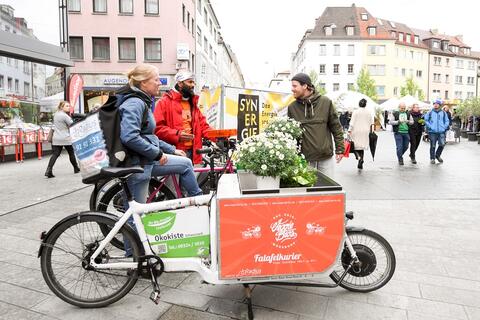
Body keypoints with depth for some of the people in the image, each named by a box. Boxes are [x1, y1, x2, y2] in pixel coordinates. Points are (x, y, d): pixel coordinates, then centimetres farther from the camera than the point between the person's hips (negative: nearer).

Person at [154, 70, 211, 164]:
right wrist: (177, 134, -21)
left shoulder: (193, 103, 20)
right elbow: (157, 127, -9)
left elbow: (202, 124, 15)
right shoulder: (165, 102, -2)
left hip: (191, 152, 7)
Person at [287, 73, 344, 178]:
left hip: (326, 156, 0)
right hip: (304, 158, 1)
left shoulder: (325, 102, -2)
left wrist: (340, 149, 1)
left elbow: (336, 127, 3)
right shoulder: (292, 107, 0)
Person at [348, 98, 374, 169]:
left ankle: (360, 157, -23)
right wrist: (369, 130, 17)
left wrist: (349, 130, -8)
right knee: (362, 146, 10)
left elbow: (352, 122, -9)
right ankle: (360, 164, 8)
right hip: (365, 132, 3)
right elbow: (371, 123, 8)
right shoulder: (369, 112, 5)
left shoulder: (355, 111, -6)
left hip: (356, 131, -3)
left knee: (356, 145, 4)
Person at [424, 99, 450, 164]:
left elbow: (447, 121, 15)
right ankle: (432, 158, 15)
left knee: (442, 144, -8)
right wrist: (429, 126, -6)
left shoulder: (443, 113, 9)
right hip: (432, 132, -1)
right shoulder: (430, 112, 4)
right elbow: (425, 120, 6)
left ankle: (438, 155, 18)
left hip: (441, 132, 1)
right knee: (433, 146, 3)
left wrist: (444, 127, 0)